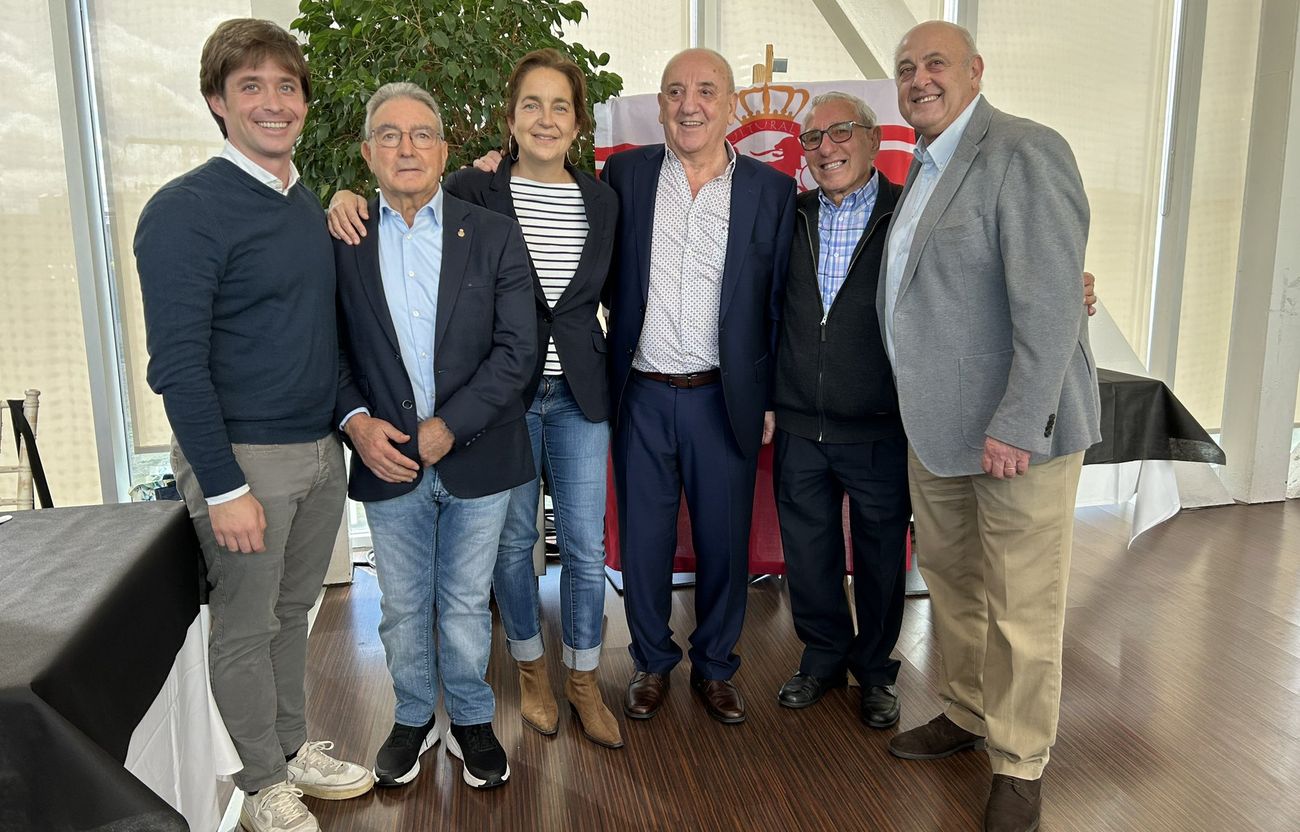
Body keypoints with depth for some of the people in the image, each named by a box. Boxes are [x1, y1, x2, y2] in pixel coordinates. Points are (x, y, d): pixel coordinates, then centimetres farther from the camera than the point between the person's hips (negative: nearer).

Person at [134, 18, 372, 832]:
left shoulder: (310, 203, 8)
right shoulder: (185, 211, -14)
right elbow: (177, 364, -16)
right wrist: (224, 487, -18)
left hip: (322, 450, 6)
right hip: (243, 457, -6)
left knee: (293, 611, 19)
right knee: (246, 628, 10)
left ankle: (295, 749, 38)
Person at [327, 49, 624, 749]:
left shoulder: (601, 201, 4)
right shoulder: (473, 192, -5)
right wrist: (348, 200, -18)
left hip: (579, 395, 2)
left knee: (586, 546, 6)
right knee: (513, 541, 11)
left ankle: (583, 682, 26)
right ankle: (531, 672, 33)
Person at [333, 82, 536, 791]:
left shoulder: (493, 236, -2)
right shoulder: (339, 239, 1)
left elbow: (516, 351, -8)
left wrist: (445, 430, -14)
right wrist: (355, 421, -13)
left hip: (474, 458, -1)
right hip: (386, 459, 1)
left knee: (466, 605, 13)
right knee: (402, 606, 16)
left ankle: (471, 720, 35)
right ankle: (413, 717, 39)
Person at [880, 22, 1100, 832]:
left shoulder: (1025, 152, -13)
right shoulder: (925, 166, 14)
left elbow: (1049, 301, -20)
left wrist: (1019, 425, -23)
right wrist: (925, 414, 12)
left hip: (1016, 431, -8)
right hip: (938, 429, 9)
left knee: (1023, 609, 4)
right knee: (951, 581, 20)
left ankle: (1021, 763, 23)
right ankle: (968, 713, 39)